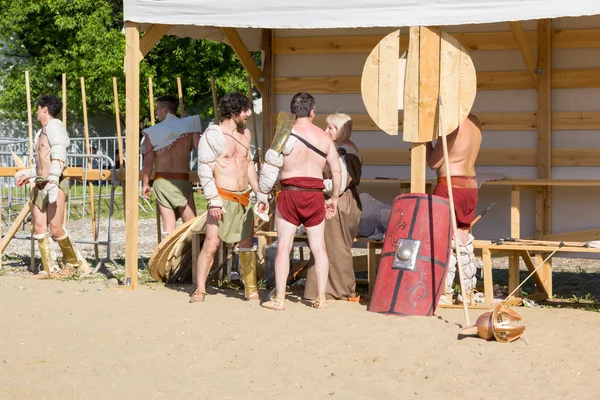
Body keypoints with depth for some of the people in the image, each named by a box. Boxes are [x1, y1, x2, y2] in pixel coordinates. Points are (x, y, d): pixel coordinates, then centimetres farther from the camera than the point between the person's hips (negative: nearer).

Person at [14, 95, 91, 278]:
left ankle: (73, 262, 9)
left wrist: (53, 181, -29)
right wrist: (28, 174, 35)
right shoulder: (42, 131, 19)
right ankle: (49, 268, 4)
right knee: (39, 227, 1)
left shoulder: (54, 126, -8)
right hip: (39, 184, 9)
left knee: (55, 228, -10)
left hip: (54, 185, -9)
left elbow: (59, 156, -20)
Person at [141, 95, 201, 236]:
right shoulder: (189, 125, 0)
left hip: (161, 181, 0)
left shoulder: (153, 132, -1)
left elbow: (148, 161, -1)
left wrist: (145, 184, 9)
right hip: (182, 180, 0)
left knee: (168, 224, 2)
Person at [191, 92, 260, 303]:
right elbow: (204, 170, -11)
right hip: (223, 199, -6)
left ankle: (251, 291, 16)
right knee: (211, 244, -10)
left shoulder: (245, 134, 13)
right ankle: (199, 291, -3)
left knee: (247, 245, 8)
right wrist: (213, 201, -18)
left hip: (243, 199, 6)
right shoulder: (212, 135, -8)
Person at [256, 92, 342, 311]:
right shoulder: (325, 137, 4)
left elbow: (269, 168, -7)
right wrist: (334, 198, 18)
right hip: (315, 195, 3)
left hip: (290, 194, -3)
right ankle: (321, 298, 11)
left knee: (284, 247, 1)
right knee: (319, 248, 9)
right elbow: (336, 170, 6)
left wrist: (262, 197, 2)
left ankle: (279, 299, 0)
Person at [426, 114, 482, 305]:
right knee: (464, 242, 13)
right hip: (470, 186, 8)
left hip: (450, 185, -8)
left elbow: (434, 162, -11)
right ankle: (468, 293, 17)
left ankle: (446, 295, -5)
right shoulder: (475, 122, 8)